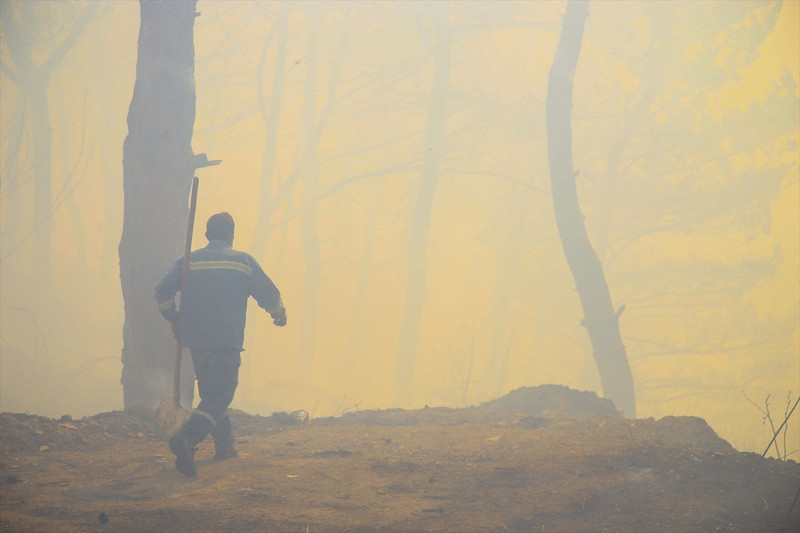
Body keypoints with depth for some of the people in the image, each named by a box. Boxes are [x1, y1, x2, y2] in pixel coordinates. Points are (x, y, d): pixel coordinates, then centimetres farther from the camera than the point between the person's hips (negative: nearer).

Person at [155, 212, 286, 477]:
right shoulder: (243, 261, 3)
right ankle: (187, 437, -30)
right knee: (218, 397, -7)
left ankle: (225, 444, 27)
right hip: (227, 341, -4)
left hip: (195, 339, 4)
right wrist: (279, 315, 26)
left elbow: (162, 291, -2)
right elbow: (269, 294, 5)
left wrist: (174, 320, 15)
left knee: (212, 392, 22)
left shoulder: (189, 261, 8)